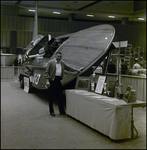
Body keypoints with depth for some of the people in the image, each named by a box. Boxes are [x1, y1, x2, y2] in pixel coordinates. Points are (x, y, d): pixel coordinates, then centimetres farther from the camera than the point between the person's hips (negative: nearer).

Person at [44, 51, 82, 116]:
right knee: (51, 96, 1)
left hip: (58, 80, 6)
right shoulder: (50, 62, -5)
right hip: (52, 80, -6)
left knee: (60, 96, 8)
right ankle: (51, 111, 12)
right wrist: (47, 81, -14)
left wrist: (76, 70, 27)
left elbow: (68, 68, 26)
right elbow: (46, 72, -6)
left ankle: (62, 111, 17)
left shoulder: (62, 63, 13)